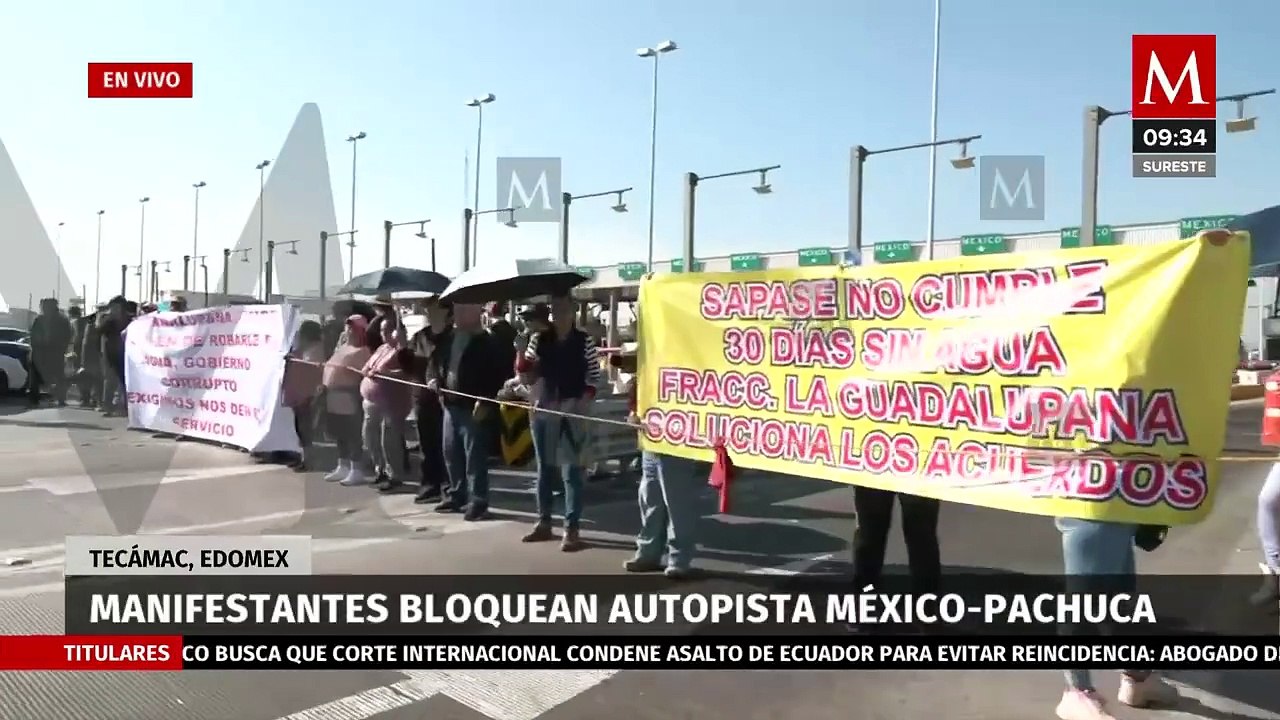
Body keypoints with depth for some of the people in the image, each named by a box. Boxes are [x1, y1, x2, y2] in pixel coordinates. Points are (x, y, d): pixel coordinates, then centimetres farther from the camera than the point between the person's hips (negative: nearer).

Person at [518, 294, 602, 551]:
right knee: (544, 466, 12)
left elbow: (593, 378, 0)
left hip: (572, 411, -4)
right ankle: (544, 523, 23)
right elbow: (525, 372, 10)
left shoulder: (584, 341, -1)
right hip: (542, 408, 4)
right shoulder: (539, 339, 7)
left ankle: (572, 529, -2)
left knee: (571, 469, -4)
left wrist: (585, 401, -14)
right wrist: (522, 352, -7)